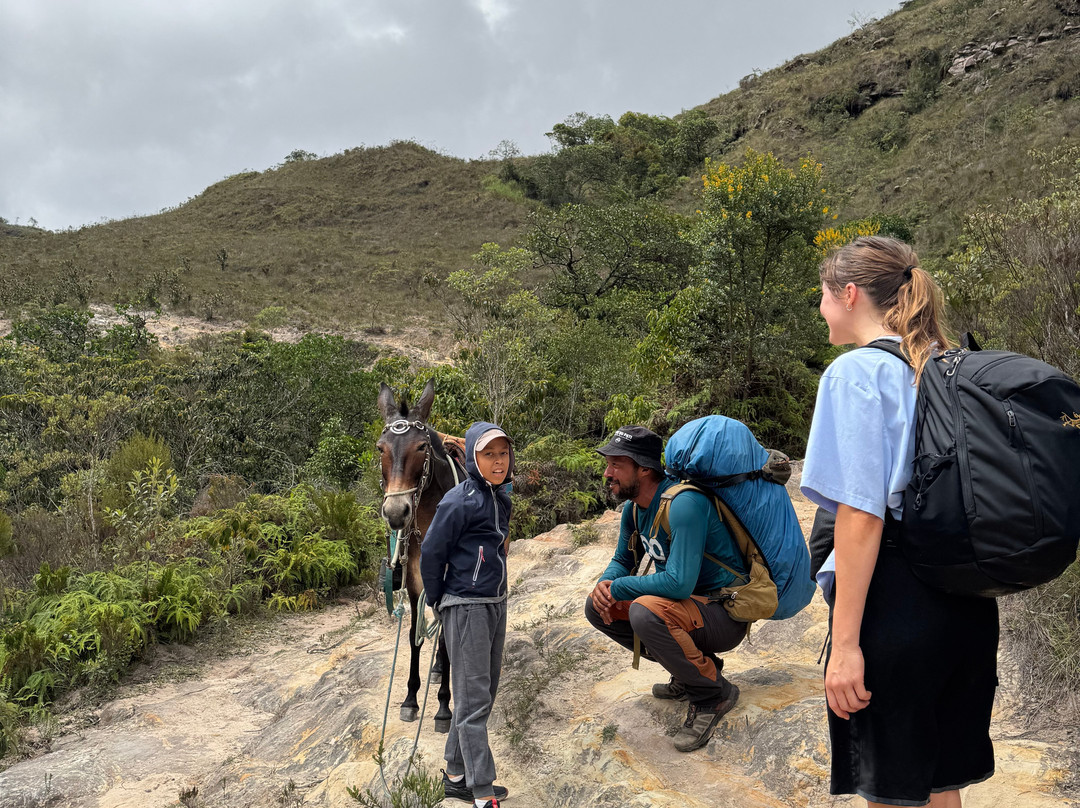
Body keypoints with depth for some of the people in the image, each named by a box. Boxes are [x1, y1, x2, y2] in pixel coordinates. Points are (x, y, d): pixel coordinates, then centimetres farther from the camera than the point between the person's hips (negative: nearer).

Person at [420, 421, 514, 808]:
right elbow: (431, 551, -11)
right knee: (472, 697, -6)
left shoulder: (502, 497, 10)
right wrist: (437, 600, 0)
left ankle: (456, 775, 25)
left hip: (495, 605, 9)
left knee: (484, 694, 13)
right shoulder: (460, 501, -15)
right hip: (466, 606, -9)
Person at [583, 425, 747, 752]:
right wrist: (605, 585, -9)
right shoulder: (634, 507, 1)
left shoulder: (683, 504, -27)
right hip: (688, 603, 9)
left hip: (726, 615, -9)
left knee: (645, 612, -35)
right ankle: (689, 667, 12)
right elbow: (622, 561, 15)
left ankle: (713, 692, -10)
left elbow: (679, 583, -34)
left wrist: (618, 588, -21)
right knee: (597, 607, 3)